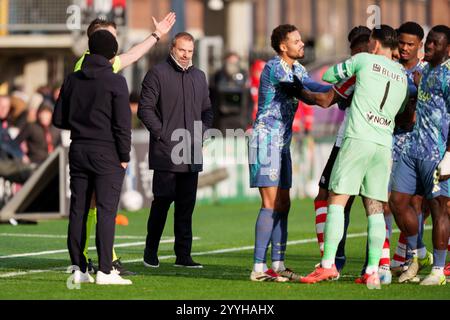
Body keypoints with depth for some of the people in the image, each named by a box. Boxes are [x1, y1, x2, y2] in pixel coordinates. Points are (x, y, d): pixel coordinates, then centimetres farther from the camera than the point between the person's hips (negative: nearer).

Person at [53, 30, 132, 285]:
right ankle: (105, 271, -9)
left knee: (78, 210, 7)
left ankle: (79, 269, 7)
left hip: (78, 150, 5)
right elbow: (123, 123, -12)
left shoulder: (73, 80, 6)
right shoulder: (115, 82, -9)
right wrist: (124, 156, -5)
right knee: (106, 211, -5)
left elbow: (59, 119, 10)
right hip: (107, 154, -5)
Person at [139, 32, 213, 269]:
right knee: (162, 201, -4)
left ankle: (183, 255, 8)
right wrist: (162, 134, -11)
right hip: (165, 153, -5)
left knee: (186, 205, 5)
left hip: (191, 153, 5)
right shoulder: (157, 74, -1)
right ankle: (150, 252, 8)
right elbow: (145, 109, -5)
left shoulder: (199, 77, 18)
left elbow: (207, 110, 24)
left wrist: (201, 132, 7)